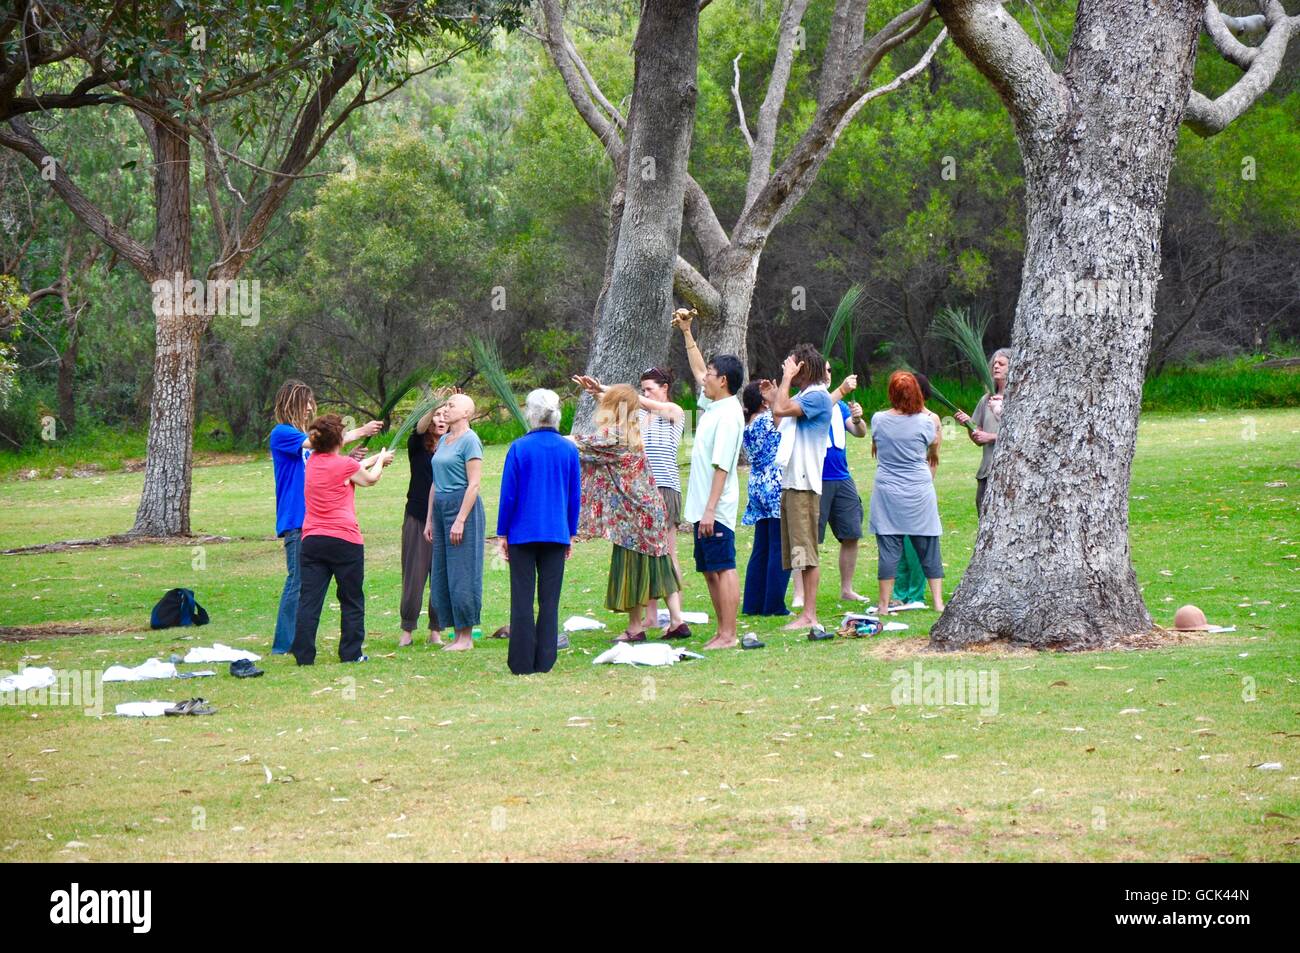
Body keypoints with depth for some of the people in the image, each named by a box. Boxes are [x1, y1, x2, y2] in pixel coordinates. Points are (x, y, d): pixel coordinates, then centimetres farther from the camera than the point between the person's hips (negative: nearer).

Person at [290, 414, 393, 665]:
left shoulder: (313, 461, 7)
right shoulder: (345, 465, -9)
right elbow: (371, 479, 12)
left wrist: (376, 458, 37)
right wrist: (381, 460, 33)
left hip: (312, 539, 5)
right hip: (344, 540, -5)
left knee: (309, 600, 1)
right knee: (352, 600, 9)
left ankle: (303, 655, -4)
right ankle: (351, 654, 12)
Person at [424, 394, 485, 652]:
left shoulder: (470, 440, -9)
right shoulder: (443, 440, 16)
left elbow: (474, 484, -14)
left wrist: (460, 520, -19)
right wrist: (429, 519, 17)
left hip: (463, 506, -9)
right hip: (441, 506, 9)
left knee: (461, 574, -6)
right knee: (441, 575, 8)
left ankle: (466, 637, -1)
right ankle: (457, 635, 13)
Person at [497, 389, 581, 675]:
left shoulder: (519, 448, -8)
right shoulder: (569, 450, 0)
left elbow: (508, 494, -5)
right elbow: (575, 496, 5)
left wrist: (502, 533, 3)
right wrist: (571, 533, 15)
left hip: (523, 533, -2)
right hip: (557, 534, 2)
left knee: (522, 598, 4)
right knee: (550, 599, 7)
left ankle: (522, 663, 4)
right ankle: (544, 661, 7)